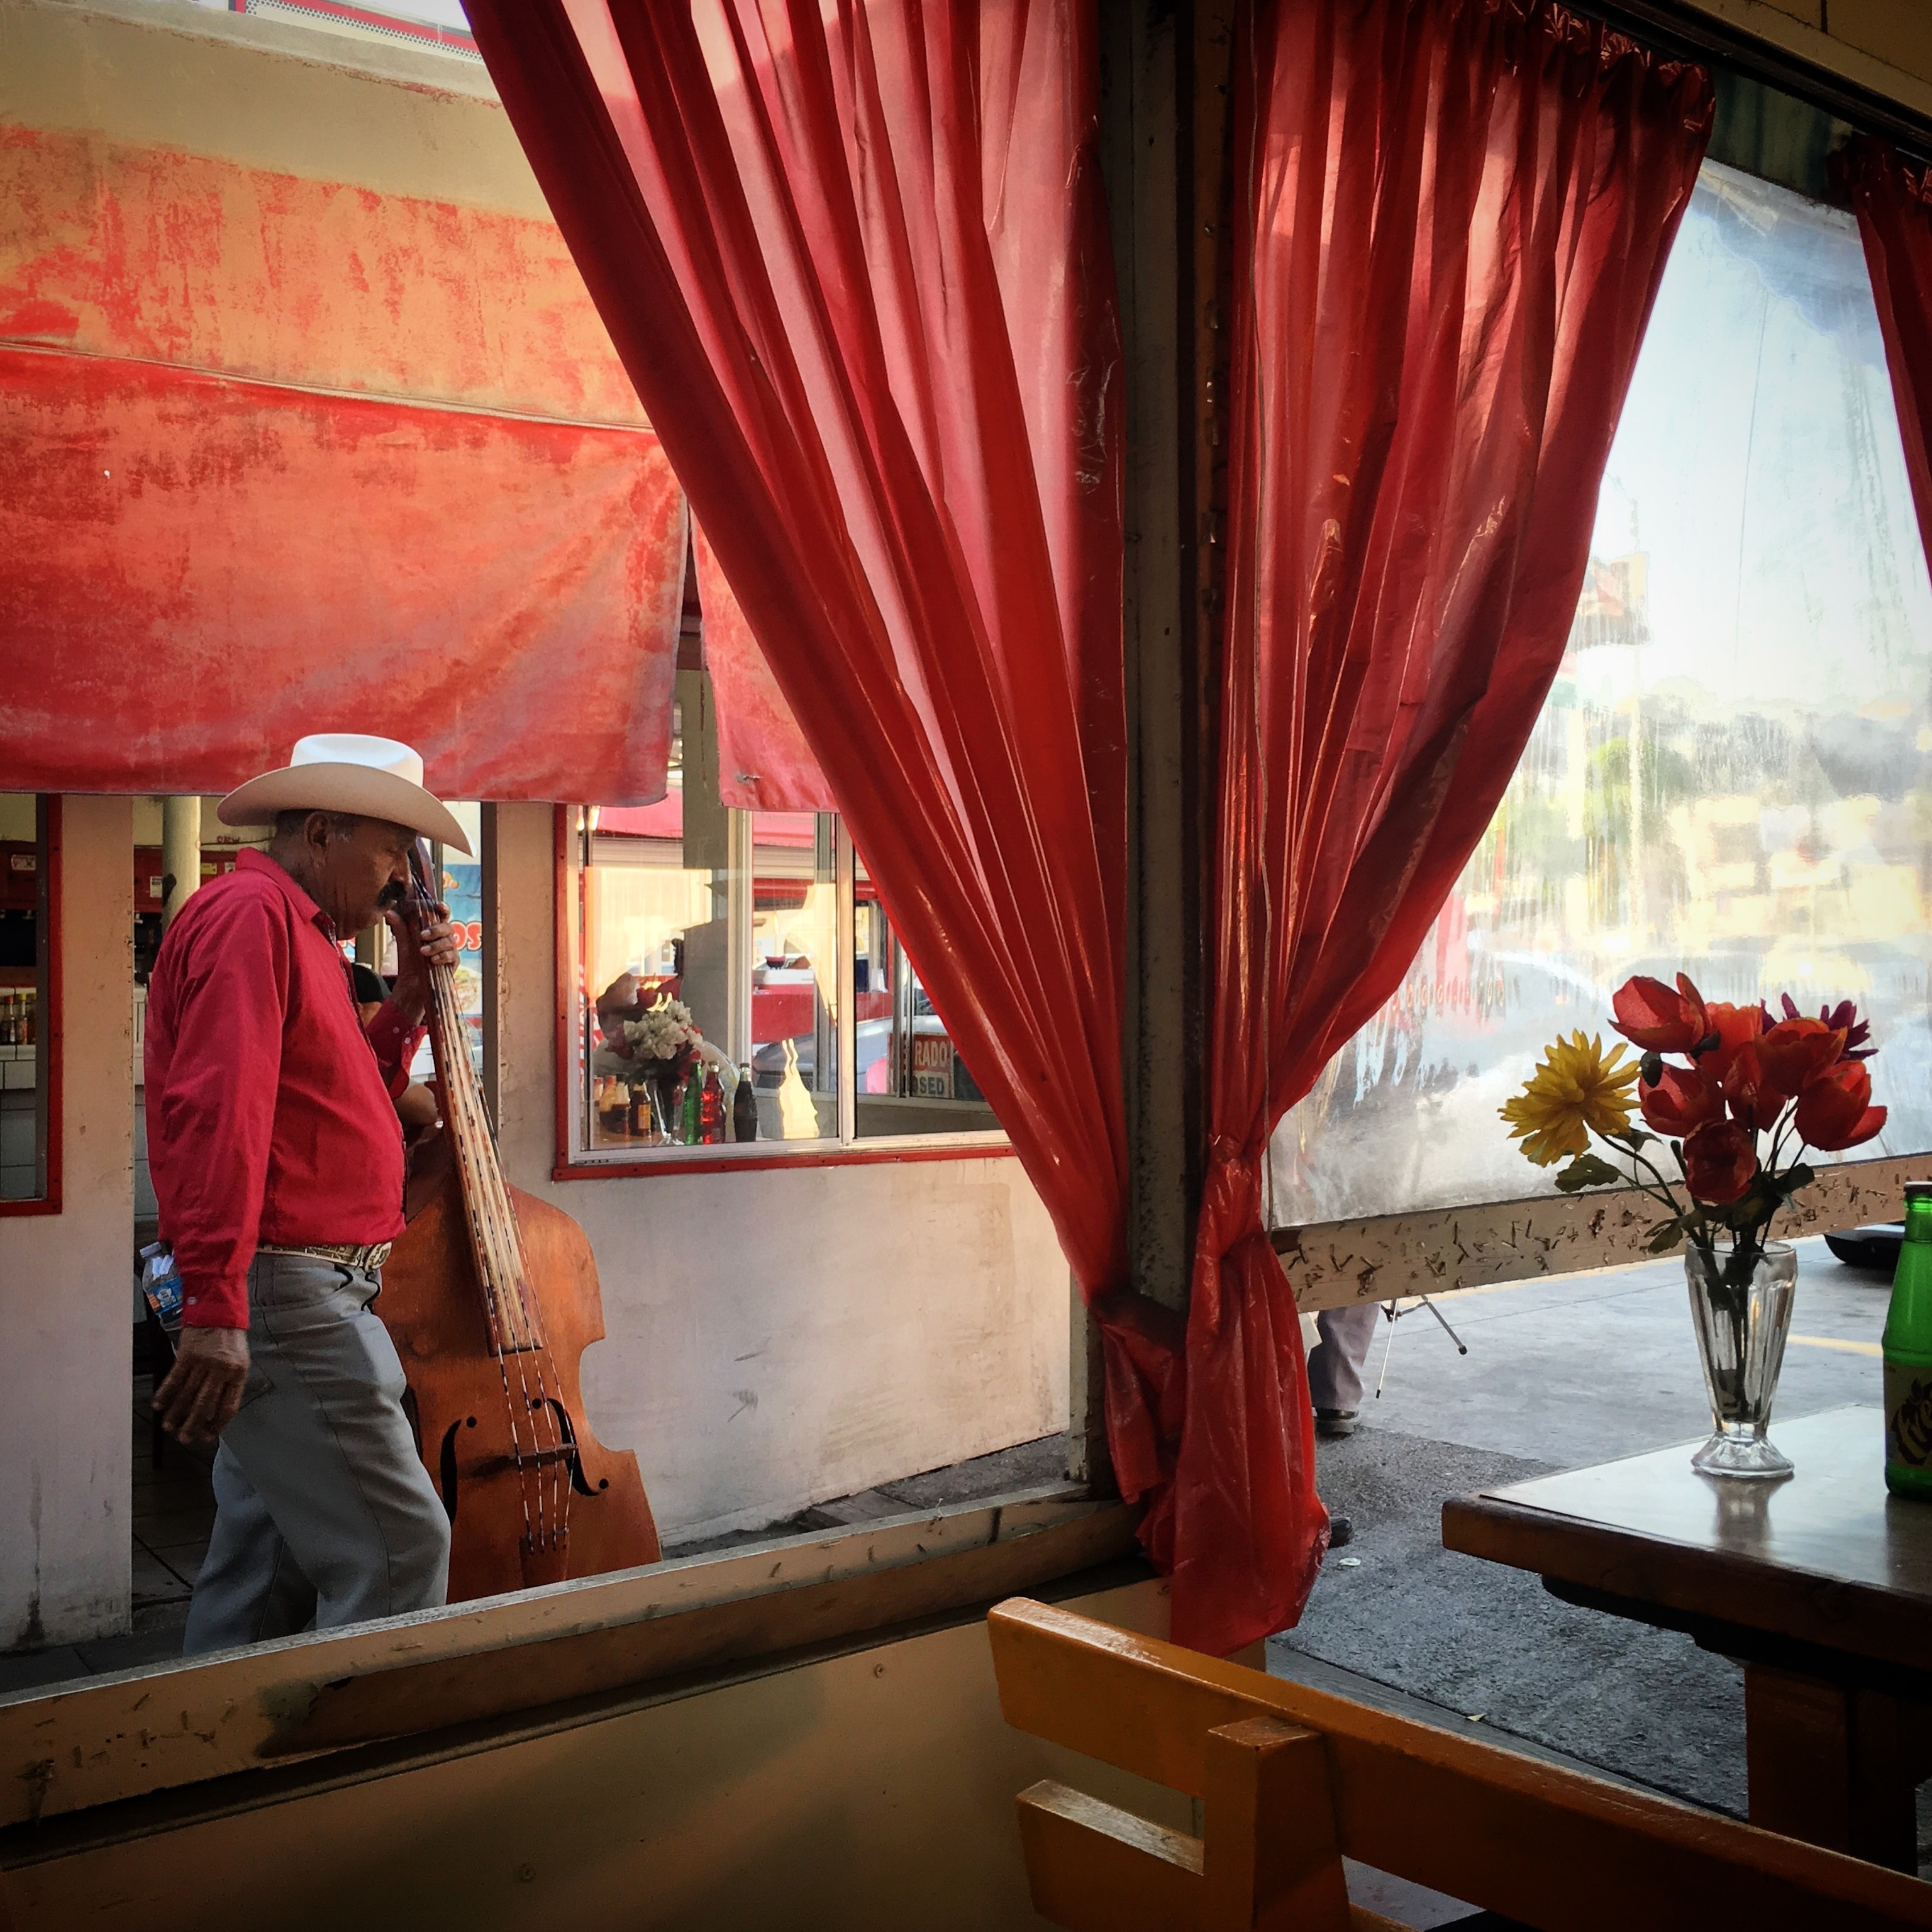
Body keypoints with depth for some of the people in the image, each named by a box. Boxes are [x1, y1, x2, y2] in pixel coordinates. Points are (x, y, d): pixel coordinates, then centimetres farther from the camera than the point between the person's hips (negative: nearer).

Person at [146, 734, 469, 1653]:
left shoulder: (295, 927, 20)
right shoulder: (250, 911, -12)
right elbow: (217, 1112, -23)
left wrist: (411, 997, 12)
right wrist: (216, 1309, -27)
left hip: (301, 1295, 11)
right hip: (282, 1294, -11)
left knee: (269, 1565, 16)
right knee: (399, 1545, -10)